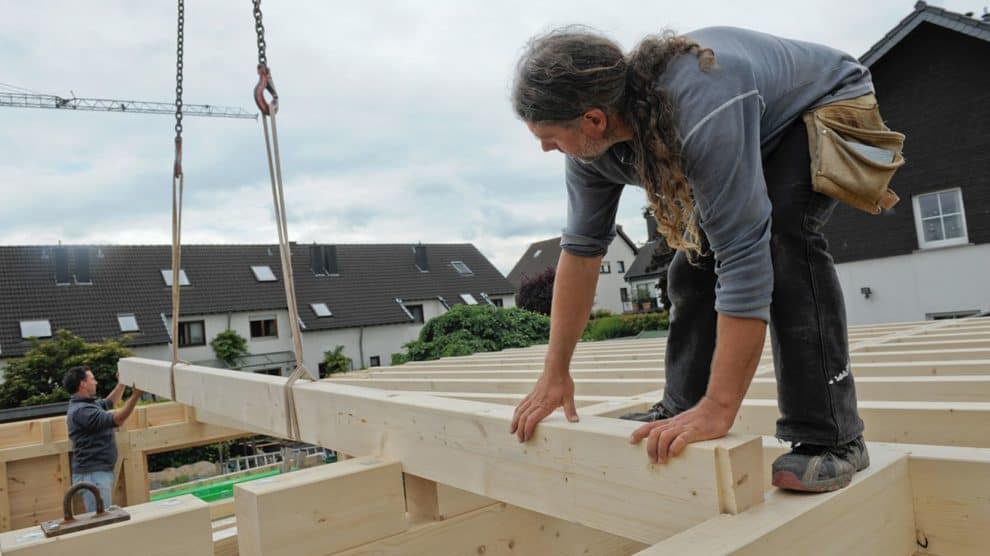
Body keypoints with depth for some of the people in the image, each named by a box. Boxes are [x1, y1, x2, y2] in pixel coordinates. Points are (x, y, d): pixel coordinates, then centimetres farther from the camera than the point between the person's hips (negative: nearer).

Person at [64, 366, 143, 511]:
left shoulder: (88, 403, 12)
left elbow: (109, 402, 31)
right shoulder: (81, 410, -20)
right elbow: (116, 420, -27)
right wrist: (135, 395, -28)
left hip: (100, 472, 11)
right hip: (92, 474, -11)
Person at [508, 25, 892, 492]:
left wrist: (719, 409, -43)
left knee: (782, 236, -32)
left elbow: (744, 257, -45)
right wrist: (555, 373, -13)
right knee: (693, 261, -4)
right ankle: (678, 412, 8)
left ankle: (829, 437, -24)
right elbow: (581, 248, -14)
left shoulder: (701, 113, -44)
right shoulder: (592, 139, -20)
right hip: (759, 135, 7)